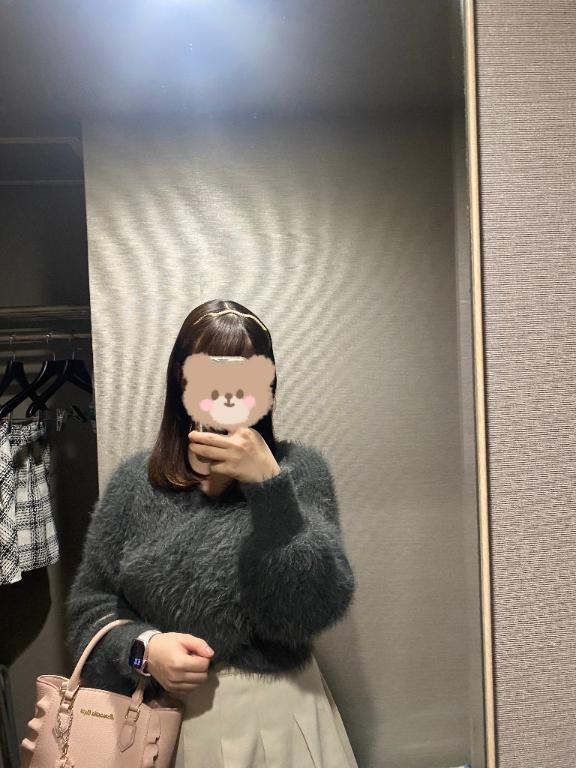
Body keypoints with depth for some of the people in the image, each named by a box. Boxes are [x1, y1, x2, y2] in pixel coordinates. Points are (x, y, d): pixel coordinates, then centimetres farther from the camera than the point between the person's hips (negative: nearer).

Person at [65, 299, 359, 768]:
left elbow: (317, 608, -19)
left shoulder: (299, 468, -10)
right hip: (167, 716, 2)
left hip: (278, 713, -1)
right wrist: (142, 646, -17)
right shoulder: (136, 481, -5)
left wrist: (268, 483, -26)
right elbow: (90, 604, 1)